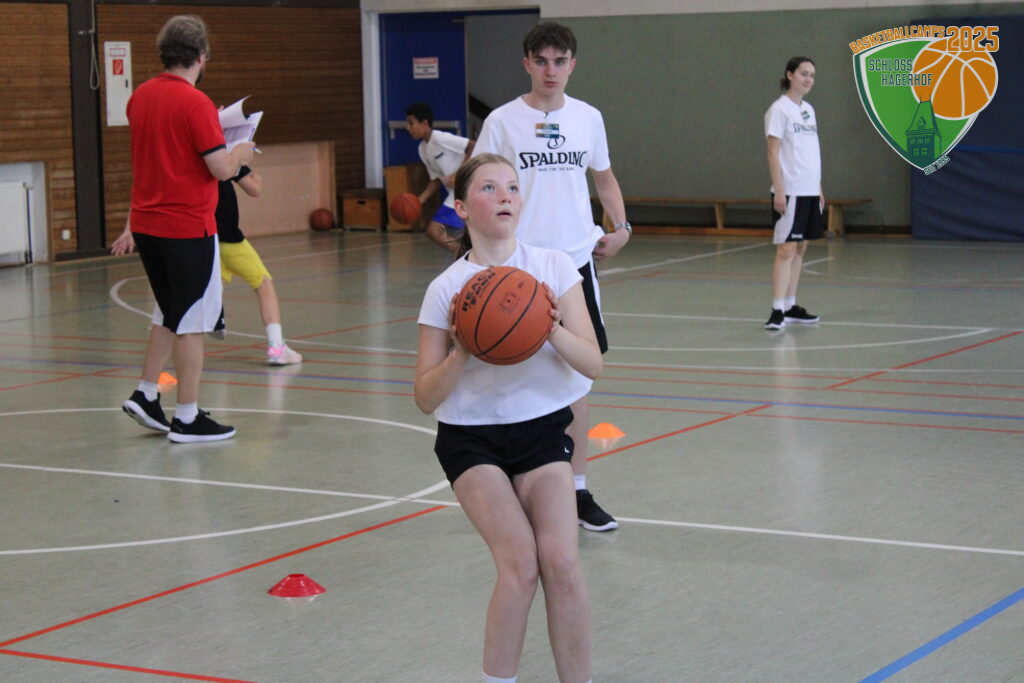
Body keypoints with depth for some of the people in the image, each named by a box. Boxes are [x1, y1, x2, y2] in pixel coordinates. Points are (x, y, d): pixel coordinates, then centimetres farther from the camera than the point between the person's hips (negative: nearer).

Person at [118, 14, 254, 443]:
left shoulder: (140, 97, 7)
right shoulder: (195, 102, -16)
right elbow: (221, 169, -16)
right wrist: (241, 153, 2)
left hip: (145, 224, 8)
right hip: (188, 227, -7)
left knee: (171, 314, 22)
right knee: (192, 322, 1)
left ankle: (145, 395, 22)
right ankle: (187, 419, 6)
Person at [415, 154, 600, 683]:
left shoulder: (554, 268, -3)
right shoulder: (446, 289, -6)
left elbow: (592, 364, -7)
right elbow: (425, 397, -5)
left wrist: (553, 330, -25)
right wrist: (461, 354, -23)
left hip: (543, 430, 1)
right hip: (471, 439, -1)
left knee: (560, 562, -18)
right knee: (521, 563, -20)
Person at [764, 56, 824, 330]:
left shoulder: (808, 109, 15)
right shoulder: (779, 109, -8)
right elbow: (773, 153, -12)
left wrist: (819, 188, 17)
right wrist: (779, 190, -18)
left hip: (810, 191, 8)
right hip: (789, 192, -8)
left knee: (800, 248, 9)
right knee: (786, 249, -11)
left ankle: (791, 306, 15)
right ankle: (777, 310, -11)